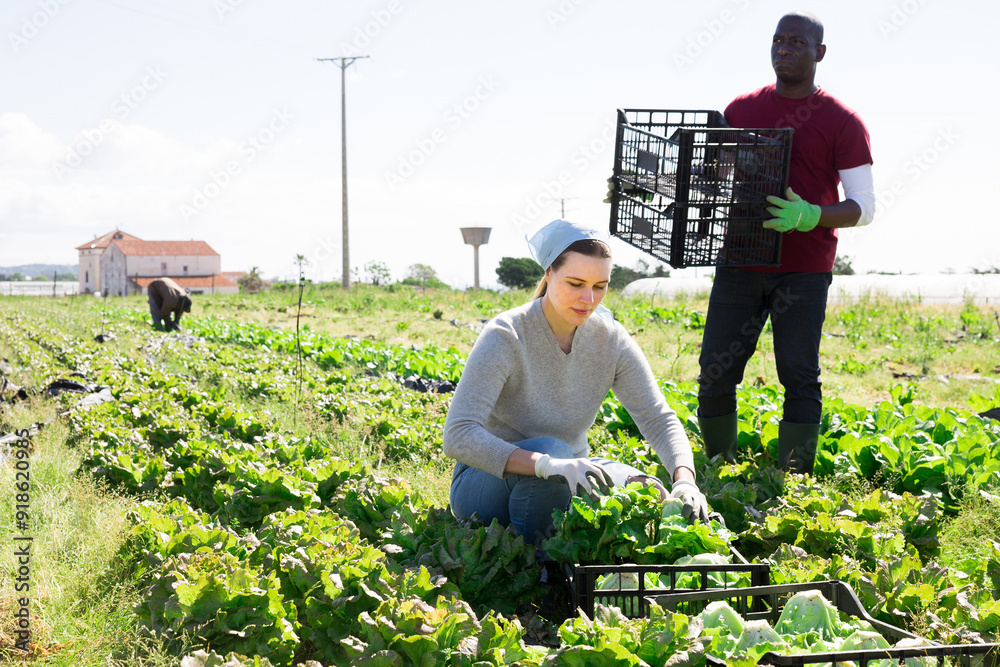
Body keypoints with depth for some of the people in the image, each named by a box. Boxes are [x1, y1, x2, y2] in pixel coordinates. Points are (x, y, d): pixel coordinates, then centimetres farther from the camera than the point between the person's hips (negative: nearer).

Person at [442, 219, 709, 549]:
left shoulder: (611, 339, -8)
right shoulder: (505, 337, -23)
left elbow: (658, 418, -10)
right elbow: (459, 436, -33)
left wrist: (684, 479, -32)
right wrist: (548, 465, -48)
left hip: (563, 487, 4)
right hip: (488, 482, -4)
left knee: (650, 494, -21)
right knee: (550, 449, -35)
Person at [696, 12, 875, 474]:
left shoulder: (842, 123, 1)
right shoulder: (740, 110, 12)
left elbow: (864, 207, -2)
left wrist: (809, 216, -21)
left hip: (803, 271, -3)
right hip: (739, 263, 3)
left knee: (799, 378, -5)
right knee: (714, 376, 2)